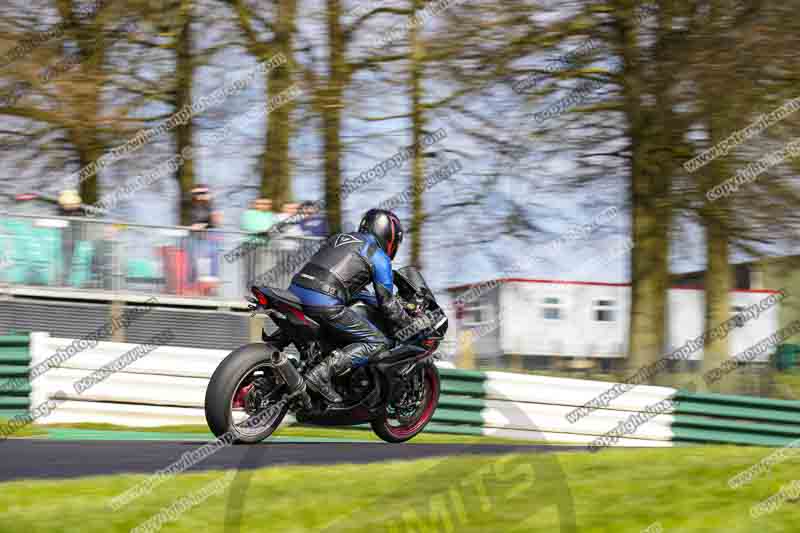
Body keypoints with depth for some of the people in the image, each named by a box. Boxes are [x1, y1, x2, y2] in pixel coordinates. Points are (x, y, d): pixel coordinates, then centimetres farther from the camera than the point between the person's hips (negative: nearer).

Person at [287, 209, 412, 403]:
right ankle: (323, 373, -17)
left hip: (295, 290, 8)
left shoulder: (338, 238, 29)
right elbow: (388, 302, 9)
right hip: (325, 304, -8)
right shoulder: (379, 256, 8)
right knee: (378, 343, -2)